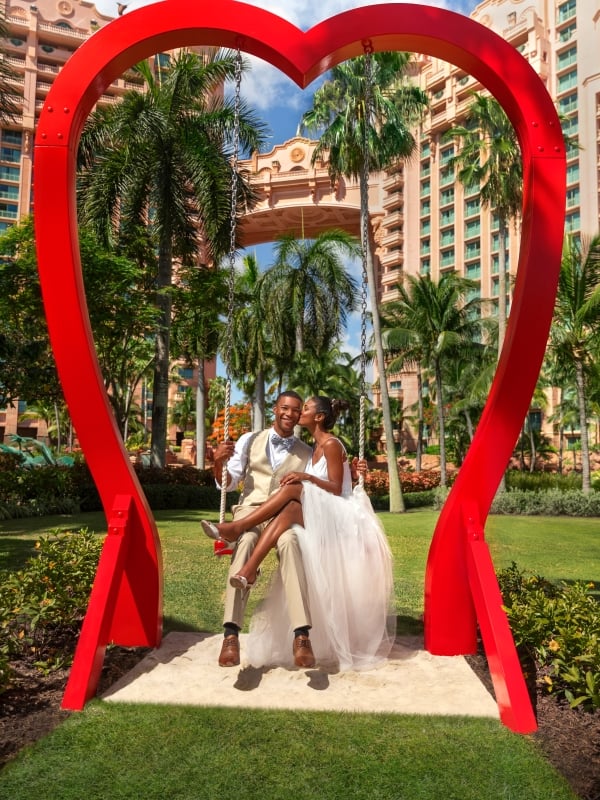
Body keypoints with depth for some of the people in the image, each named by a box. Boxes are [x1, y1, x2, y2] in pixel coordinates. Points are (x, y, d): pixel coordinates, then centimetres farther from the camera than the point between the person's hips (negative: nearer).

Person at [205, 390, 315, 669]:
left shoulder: (306, 453, 15)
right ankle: (231, 633, -41)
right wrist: (219, 462, -12)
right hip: (250, 510, 0)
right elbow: (228, 483, 10)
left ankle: (301, 635, -44)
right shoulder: (249, 440, 13)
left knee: (289, 542, -37)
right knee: (246, 542, -37)